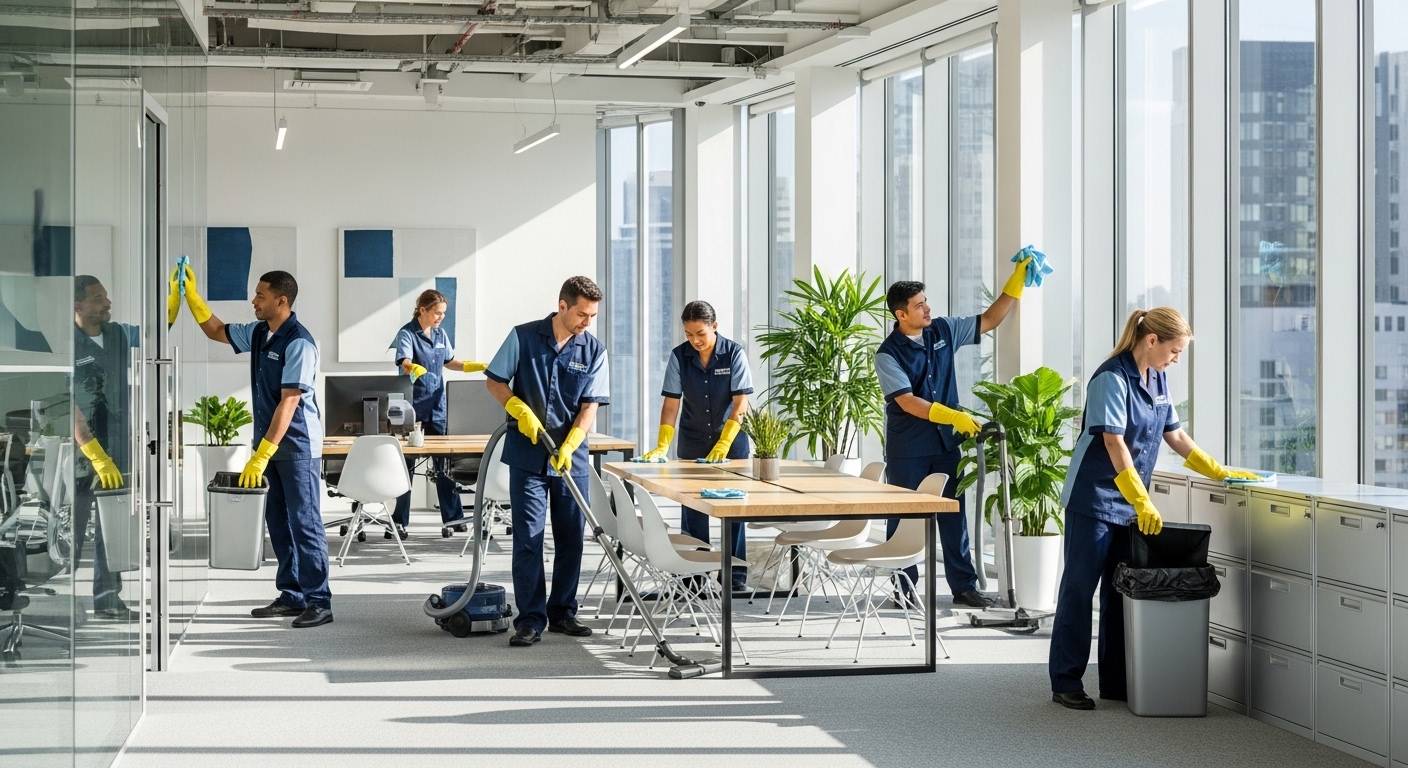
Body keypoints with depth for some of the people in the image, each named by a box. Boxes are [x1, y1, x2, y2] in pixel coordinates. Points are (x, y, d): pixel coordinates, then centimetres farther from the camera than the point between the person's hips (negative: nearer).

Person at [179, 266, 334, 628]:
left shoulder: (298, 343, -19)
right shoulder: (258, 333, 7)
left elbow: (288, 402, -23)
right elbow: (217, 331, 26)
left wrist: (261, 456, -25)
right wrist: (191, 296, 14)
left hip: (298, 445, -9)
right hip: (270, 442, 9)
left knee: (304, 523, -8)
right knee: (278, 522, 12)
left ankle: (319, 602, -5)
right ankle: (292, 597, 19)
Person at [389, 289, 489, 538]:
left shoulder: (440, 335, 9)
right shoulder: (407, 334, -11)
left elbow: (450, 362, 23)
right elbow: (405, 364, -27)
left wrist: (479, 367, 14)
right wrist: (416, 369, -49)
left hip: (437, 406, 6)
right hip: (414, 406, -6)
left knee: (443, 461, 7)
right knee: (407, 463, -2)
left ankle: (452, 516, 13)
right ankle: (399, 521, 3)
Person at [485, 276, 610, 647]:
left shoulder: (594, 351, -1)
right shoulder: (523, 337, -5)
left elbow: (590, 406, -4)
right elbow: (495, 382, 2)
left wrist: (567, 447, -17)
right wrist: (520, 410, -15)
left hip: (571, 455, 2)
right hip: (527, 454, -2)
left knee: (571, 536, 7)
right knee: (528, 537, -4)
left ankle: (562, 612, 19)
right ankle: (530, 620, -2)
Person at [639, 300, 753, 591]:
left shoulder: (734, 354, -13)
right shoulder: (679, 356, -8)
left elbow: (741, 403, -15)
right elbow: (671, 403, -8)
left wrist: (722, 445, -22)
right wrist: (662, 446, -18)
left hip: (732, 438, -2)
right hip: (693, 442, 2)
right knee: (692, 509, 2)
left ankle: (736, 575, 8)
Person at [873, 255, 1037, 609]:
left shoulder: (943, 331, 3)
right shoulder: (888, 354, -13)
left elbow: (989, 320, 8)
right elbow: (907, 402, -20)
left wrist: (1017, 281, -1)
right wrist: (952, 416, -28)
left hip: (946, 444, 5)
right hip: (907, 450, -5)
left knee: (954, 515, 6)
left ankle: (963, 586, 11)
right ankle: (903, 589, 12)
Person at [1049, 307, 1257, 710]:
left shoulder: (1157, 379, 8)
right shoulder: (1112, 379, -18)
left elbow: (1175, 435, 17)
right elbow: (1115, 445, -23)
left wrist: (1220, 472, 14)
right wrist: (1143, 503, -26)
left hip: (1129, 505, 8)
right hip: (1094, 499, -8)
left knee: (1122, 591, 9)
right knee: (1079, 589, -2)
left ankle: (1116, 681, 15)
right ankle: (1065, 683, 3)